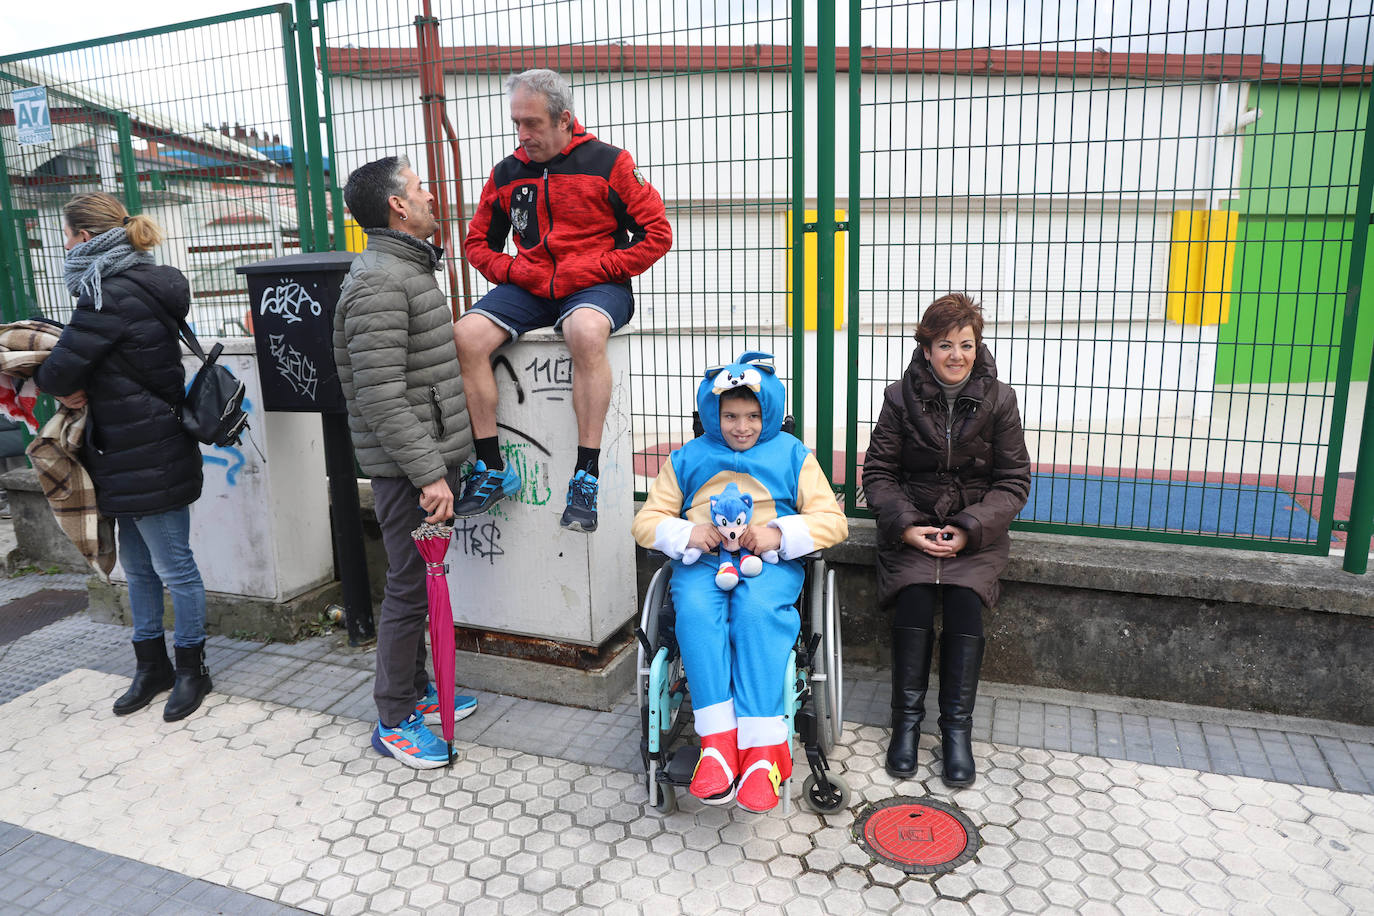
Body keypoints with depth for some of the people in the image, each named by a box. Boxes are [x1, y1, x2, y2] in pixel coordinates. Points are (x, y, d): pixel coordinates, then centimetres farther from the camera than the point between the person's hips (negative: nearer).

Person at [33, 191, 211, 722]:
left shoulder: (113, 295, -19)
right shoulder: (140, 285, 12)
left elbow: (59, 373, -18)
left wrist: (64, 385, 3)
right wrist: (78, 385, -1)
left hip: (149, 460, -10)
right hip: (132, 458, 10)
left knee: (174, 568, 3)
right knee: (138, 569, 18)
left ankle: (191, 668, 17)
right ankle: (152, 667, 30)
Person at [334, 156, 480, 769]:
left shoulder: (409, 270, 17)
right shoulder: (378, 281, -17)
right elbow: (382, 397, -24)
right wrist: (428, 473, -25)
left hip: (430, 457, 10)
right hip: (408, 466, -10)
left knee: (420, 580, 18)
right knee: (409, 588, 0)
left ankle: (415, 690, 34)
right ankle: (394, 721, 14)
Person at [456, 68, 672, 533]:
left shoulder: (607, 162, 0)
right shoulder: (506, 173, 12)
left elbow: (657, 233, -2)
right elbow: (478, 242, 20)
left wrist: (591, 270, -11)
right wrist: (518, 272, -2)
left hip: (596, 284, -4)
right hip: (529, 286, 4)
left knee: (585, 331, -39)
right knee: (464, 336, -22)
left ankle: (586, 476, -32)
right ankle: (492, 469, -13)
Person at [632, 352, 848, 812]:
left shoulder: (792, 455, 15)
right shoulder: (687, 459, 20)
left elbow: (833, 520, 7)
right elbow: (647, 522, 16)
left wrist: (780, 533, -11)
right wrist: (686, 534, -6)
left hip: (770, 563, -1)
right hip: (701, 561, 2)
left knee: (756, 611, -36)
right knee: (696, 611, -34)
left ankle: (763, 748, -37)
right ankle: (718, 741, -35)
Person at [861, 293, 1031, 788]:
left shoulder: (998, 399, 0)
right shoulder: (901, 397, -1)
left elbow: (1014, 480, 1)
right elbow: (878, 472, 1)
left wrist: (969, 530, -12)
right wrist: (906, 525, -14)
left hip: (976, 530, 0)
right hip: (911, 527, 0)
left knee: (964, 600, -24)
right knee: (913, 599, -24)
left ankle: (957, 728, -10)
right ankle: (906, 719, -8)